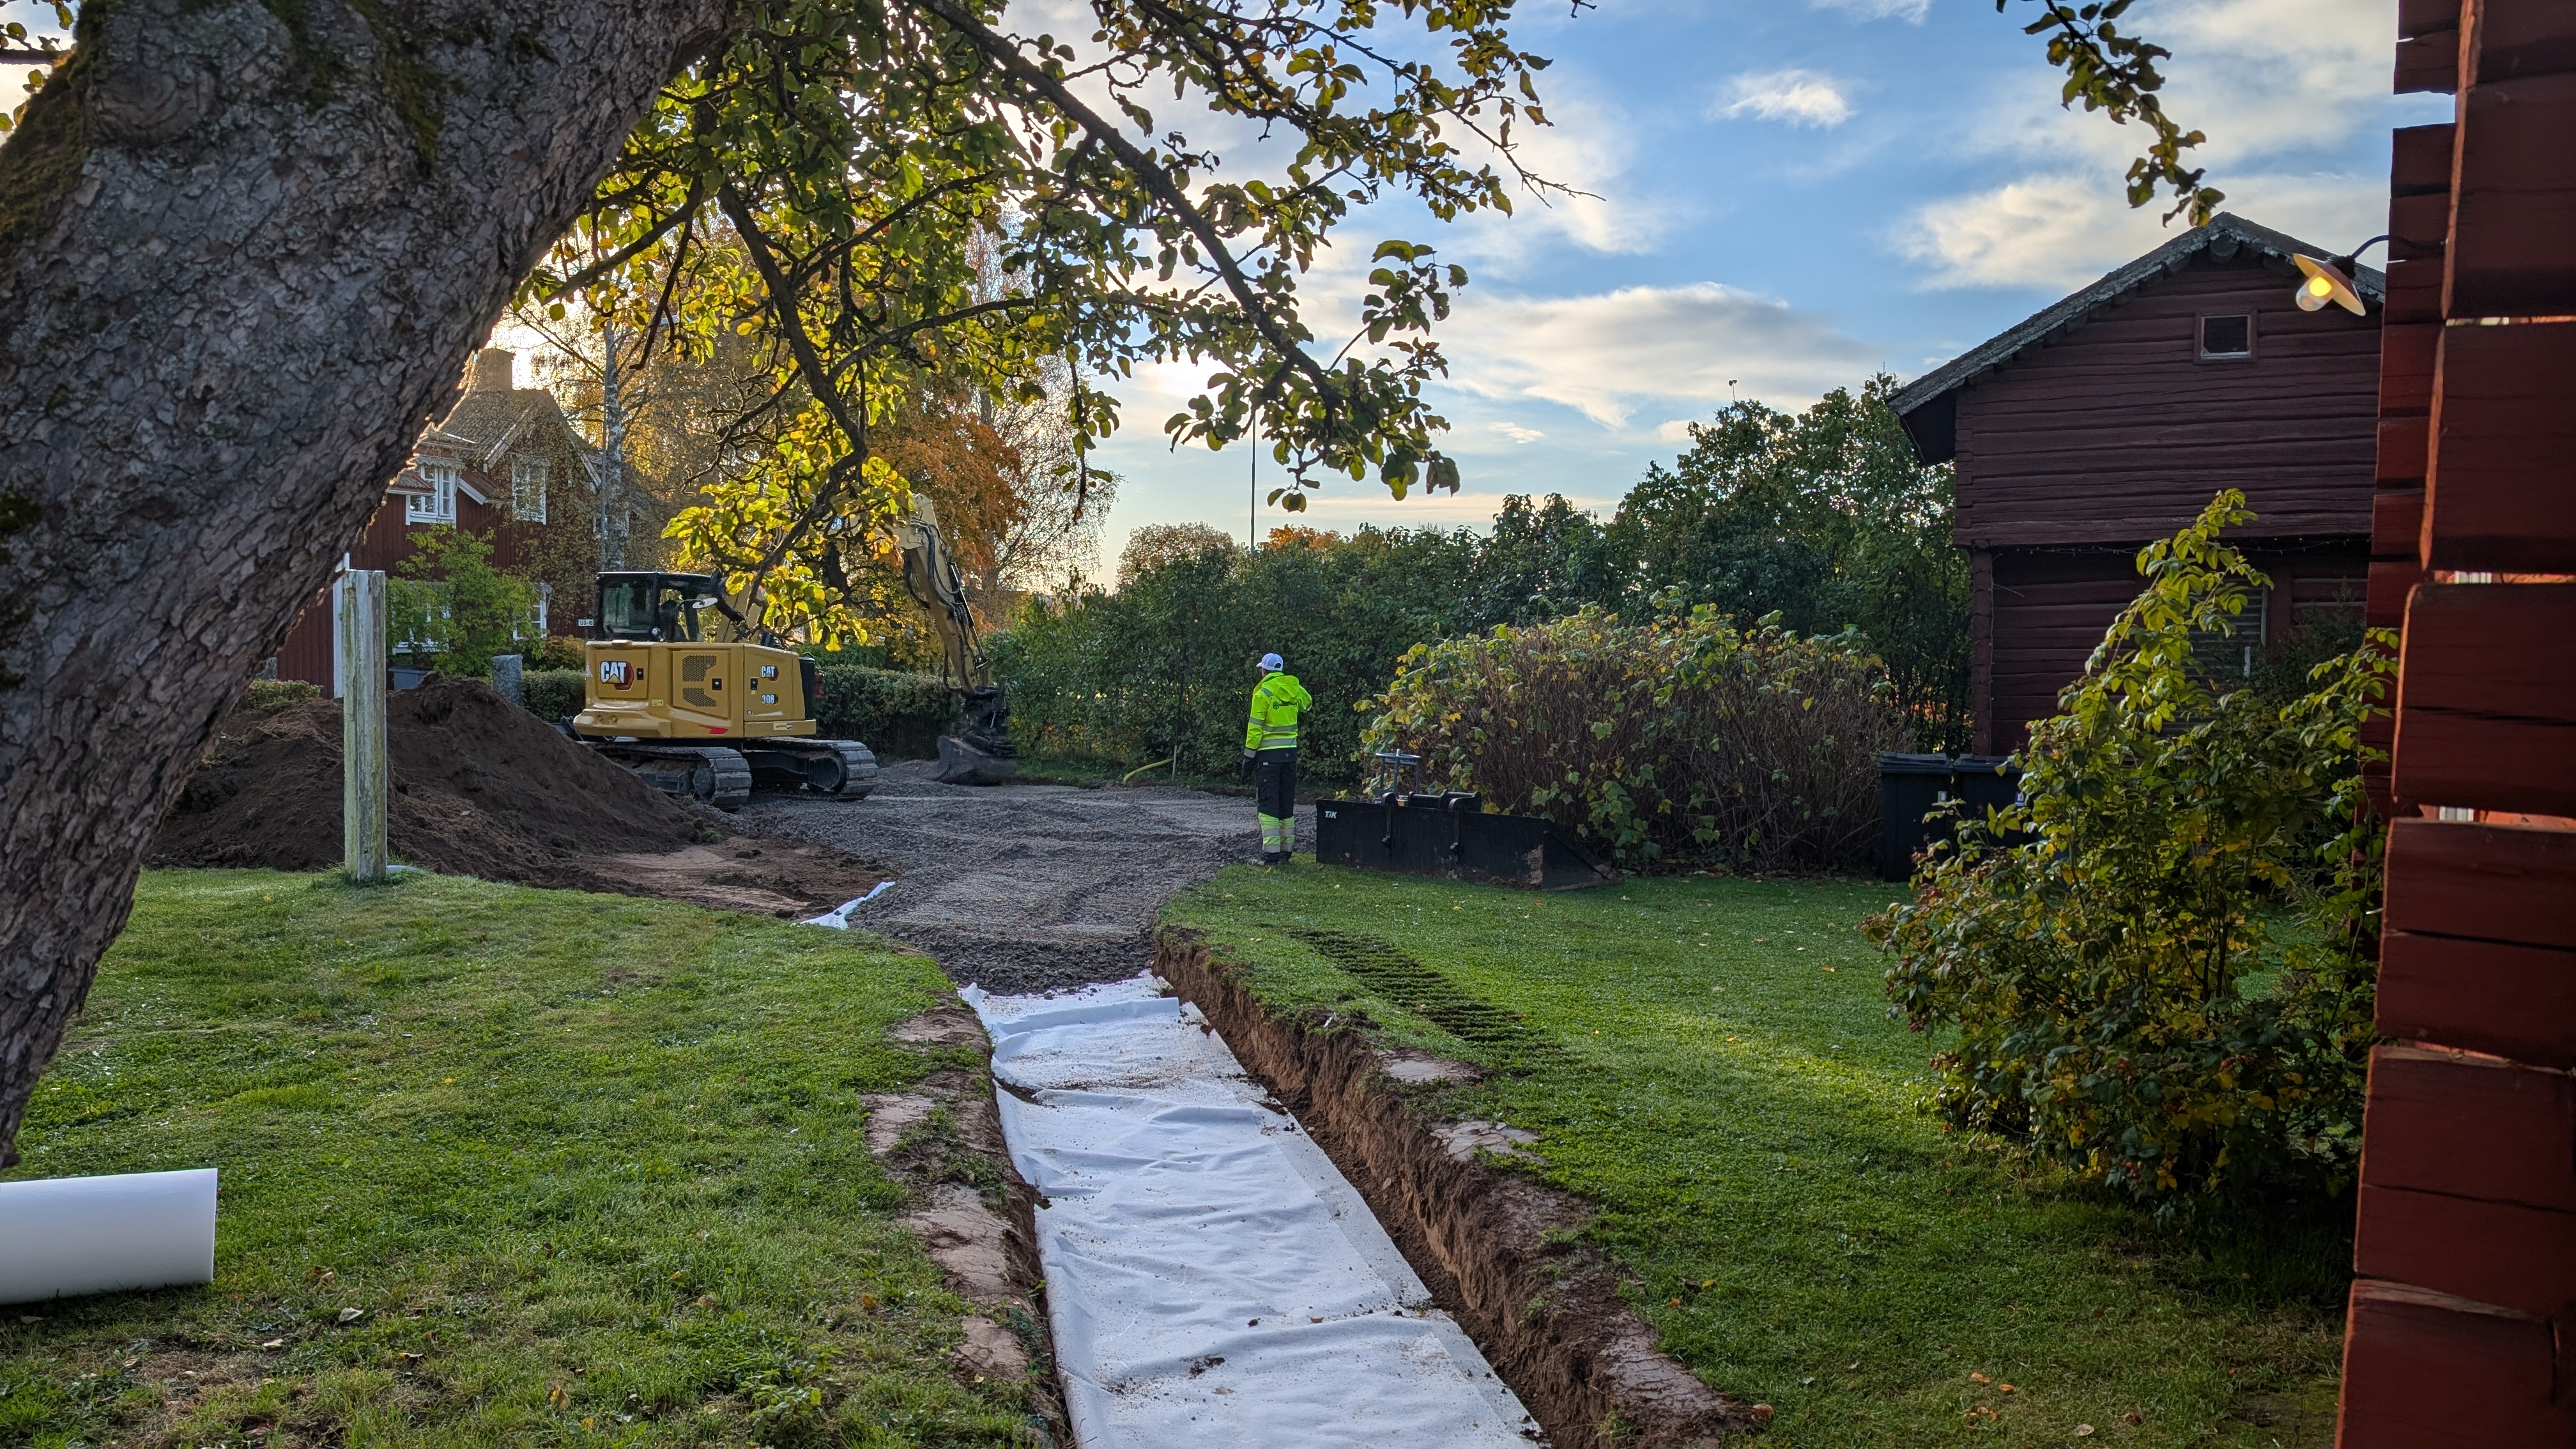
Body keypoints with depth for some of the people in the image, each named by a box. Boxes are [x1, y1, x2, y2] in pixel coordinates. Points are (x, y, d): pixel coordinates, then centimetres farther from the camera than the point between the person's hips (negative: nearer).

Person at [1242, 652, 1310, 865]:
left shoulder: (1263, 693, -11)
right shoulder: (1294, 688, 4)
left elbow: (1255, 728, -12)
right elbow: (1307, 703, 28)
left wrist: (1249, 756, -7)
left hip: (1268, 753, -5)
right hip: (1290, 752, 5)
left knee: (1268, 803, -3)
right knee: (1287, 802, 12)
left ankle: (1271, 854, -8)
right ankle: (1286, 851, 15)